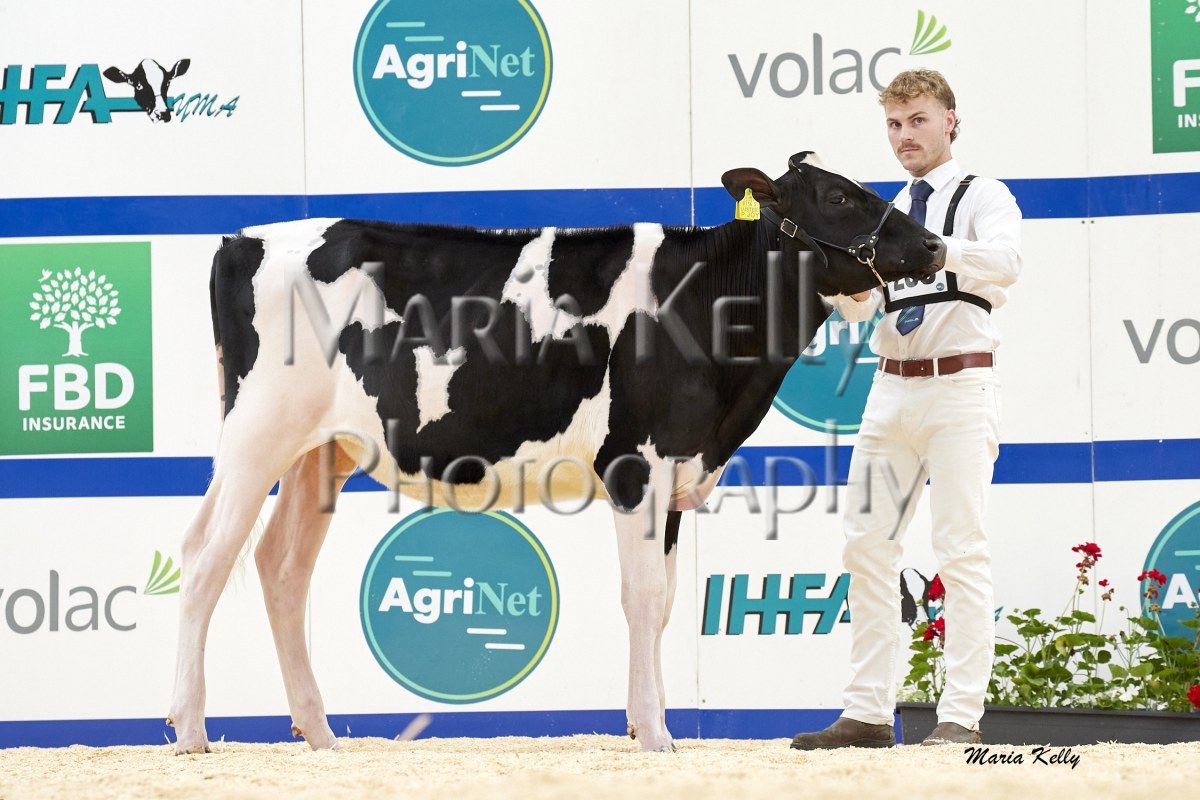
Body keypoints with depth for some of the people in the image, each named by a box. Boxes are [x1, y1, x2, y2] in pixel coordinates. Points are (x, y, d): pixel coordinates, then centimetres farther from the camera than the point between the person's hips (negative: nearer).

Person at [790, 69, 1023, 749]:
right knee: (869, 546, 3)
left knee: (962, 549, -9)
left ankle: (962, 717, -11)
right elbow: (856, 305, 13)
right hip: (892, 388, 7)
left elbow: (1005, 263, -20)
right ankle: (869, 713, 6)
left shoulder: (983, 198, 1)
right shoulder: (889, 213, 20)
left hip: (960, 387, -7)